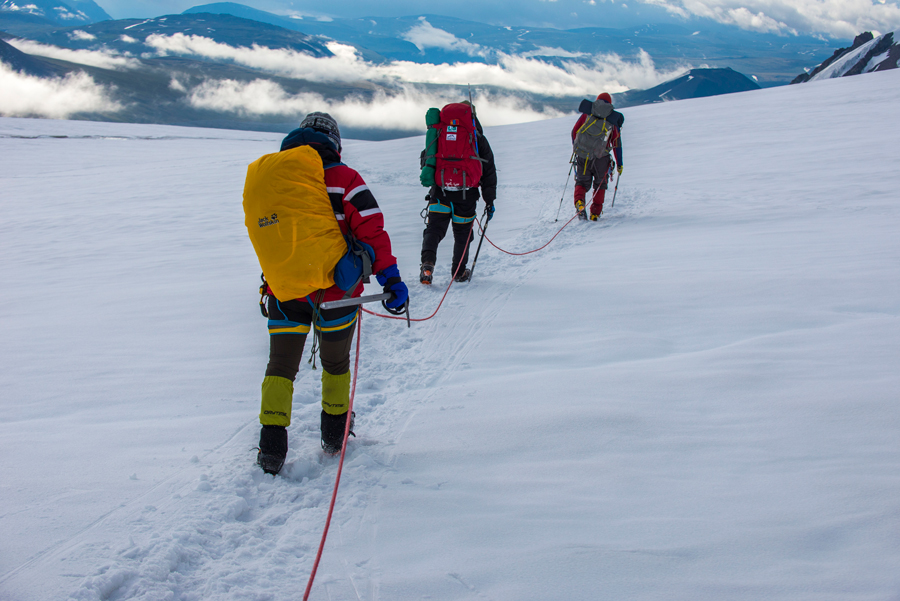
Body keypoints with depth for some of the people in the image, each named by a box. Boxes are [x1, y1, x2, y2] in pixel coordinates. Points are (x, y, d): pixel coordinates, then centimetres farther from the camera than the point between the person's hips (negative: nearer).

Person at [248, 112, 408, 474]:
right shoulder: (344, 179, -7)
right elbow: (371, 231, -15)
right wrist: (390, 279, -15)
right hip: (333, 291, -2)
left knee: (280, 366, 13)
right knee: (335, 363, 20)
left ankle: (271, 447, 4)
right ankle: (334, 436, 31)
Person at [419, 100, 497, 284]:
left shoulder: (439, 133, 12)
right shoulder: (477, 138, 7)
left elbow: (426, 158, 19)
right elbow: (488, 170, 8)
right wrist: (490, 200, 13)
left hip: (440, 191, 1)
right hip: (466, 193, -1)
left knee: (434, 228, 4)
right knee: (462, 232, 13)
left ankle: (427, 262, -19)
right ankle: (459, 272, 21)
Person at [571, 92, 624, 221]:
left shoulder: (588, 112, 12)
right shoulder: (614, 118, 10)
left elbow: (574, 132, 11)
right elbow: (617, 143, 8)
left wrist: (575, 148, 26)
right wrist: (619, 164, 14)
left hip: (582, 154, 1)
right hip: (601, 157, -1)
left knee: (582, 181, 14)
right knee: (600, 184, 18)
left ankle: (579, 202, -16)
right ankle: (595, 213, 10)